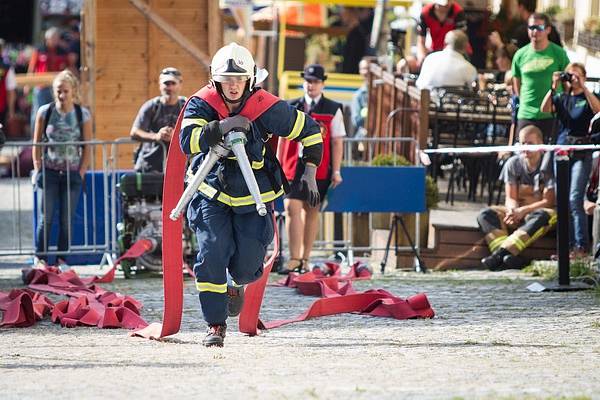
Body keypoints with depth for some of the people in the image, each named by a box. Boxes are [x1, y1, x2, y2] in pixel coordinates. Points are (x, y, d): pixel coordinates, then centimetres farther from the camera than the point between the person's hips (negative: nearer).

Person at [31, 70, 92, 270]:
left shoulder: (83, 114, 0)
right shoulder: (45, 111, 0)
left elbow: (87, 146, 4)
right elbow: (36, 143, 6)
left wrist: (81, 172, -2)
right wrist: (38, 169, 0)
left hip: (72, 172, 0)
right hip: (50, 171, 0)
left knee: (67, 219, 1)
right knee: (46, 217, -4)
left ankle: (62, 259, 10)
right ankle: (40, 258, 3)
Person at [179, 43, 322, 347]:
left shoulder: (266, 108, -15)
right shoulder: (201, 104, -11)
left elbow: (310, 130, -2)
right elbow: (188, 142, -27)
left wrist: (309, 173, -4)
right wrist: (223, 126, -34)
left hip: (253, 201, 0)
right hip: (212, 195, 0)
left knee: (246, 266, 0)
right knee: (211, 256, -17)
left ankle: (237, 284, 40)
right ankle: (216, 324, -4)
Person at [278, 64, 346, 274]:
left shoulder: (333, 110, 4)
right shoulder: (291, 107, 10)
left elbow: (337, 142, 3)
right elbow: (283, 138, 13)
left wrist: (336, 171, -2)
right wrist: (278, 166, 10)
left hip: (318, 168, -1)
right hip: (293, 168, 1)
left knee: (311, 211, 6)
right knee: (292, 208, -12)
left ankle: (304, 259, 14)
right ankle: (294, 258, -12)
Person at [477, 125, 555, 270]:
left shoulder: (548, 165, -9)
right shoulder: (513, 163, 3)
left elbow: (548, 201, -12)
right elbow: (510, 198, 1)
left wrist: (523, 211, -24)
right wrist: (512, 211, -23)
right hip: (518, 211, 4)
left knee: (542, 216, -40)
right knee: (485, 215, -21)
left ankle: (499, 253, -48)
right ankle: (510, 258, -46)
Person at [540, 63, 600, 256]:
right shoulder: (561, 98, 14)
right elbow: (545, 109, -2)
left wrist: (583, 87, -19)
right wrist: (554, 87, -9)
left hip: (582, 152, -5)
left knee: (574, 199, -16)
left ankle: (581, 246, -16)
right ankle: (568, 246, 9)